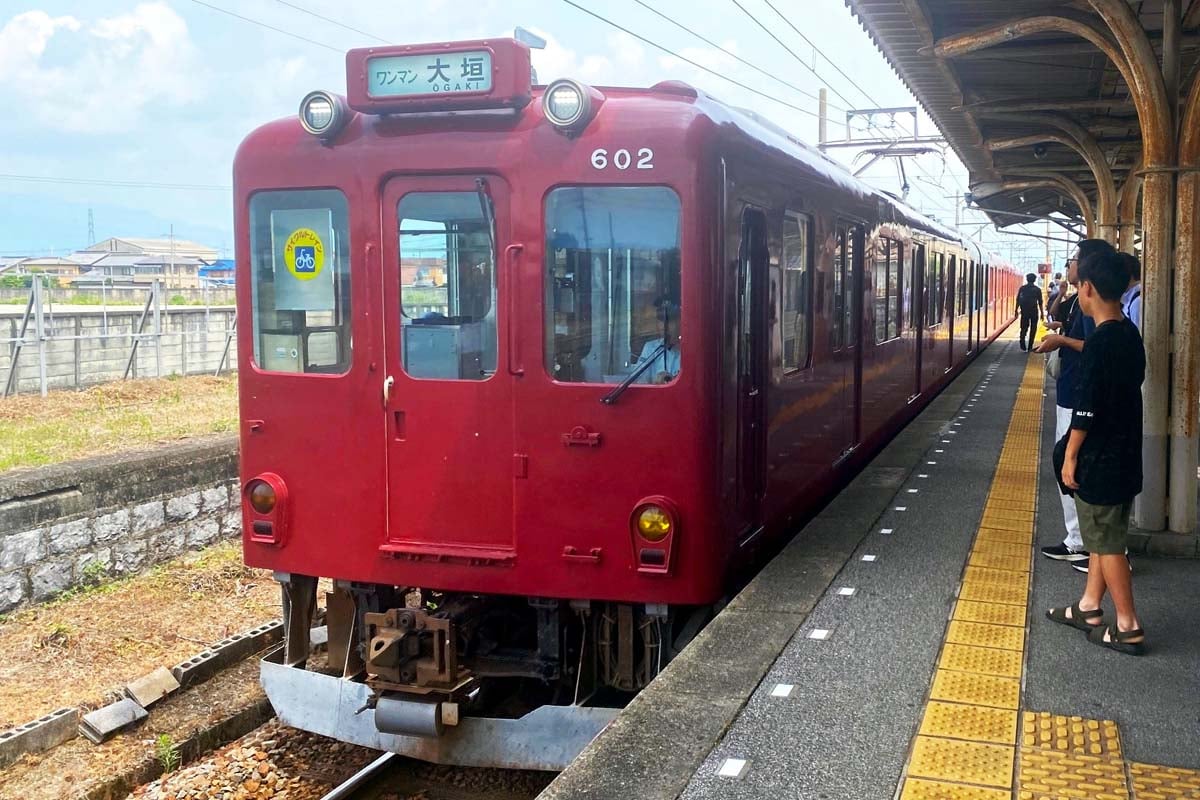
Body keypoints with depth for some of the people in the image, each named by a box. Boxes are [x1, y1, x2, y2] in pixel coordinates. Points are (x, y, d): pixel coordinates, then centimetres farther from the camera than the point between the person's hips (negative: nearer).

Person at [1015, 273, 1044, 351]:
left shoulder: (1022, 288, 3)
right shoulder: (1037, 289, 0)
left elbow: (1018, 300, 1)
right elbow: (1040, 302, 0)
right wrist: (1041, 313, 6)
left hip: (1024, 311, 1)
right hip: (1034, 311, -1)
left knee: (1023, 329, 6)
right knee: (1033, 329, 9)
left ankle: (1023, 347, -7)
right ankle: (1030, 347, 8)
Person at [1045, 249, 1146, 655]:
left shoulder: (1099, 343, -22)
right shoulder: (1129, 335, 5)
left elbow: (1086, 410, -22)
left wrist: (1069, 456, -14)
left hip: (1100, 459, -9)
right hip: (1124, 454, 9)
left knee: (1106, 542, 1)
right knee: (1103, 536, 18)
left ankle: (1128, 627, 8)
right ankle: (1089, 607, 29)